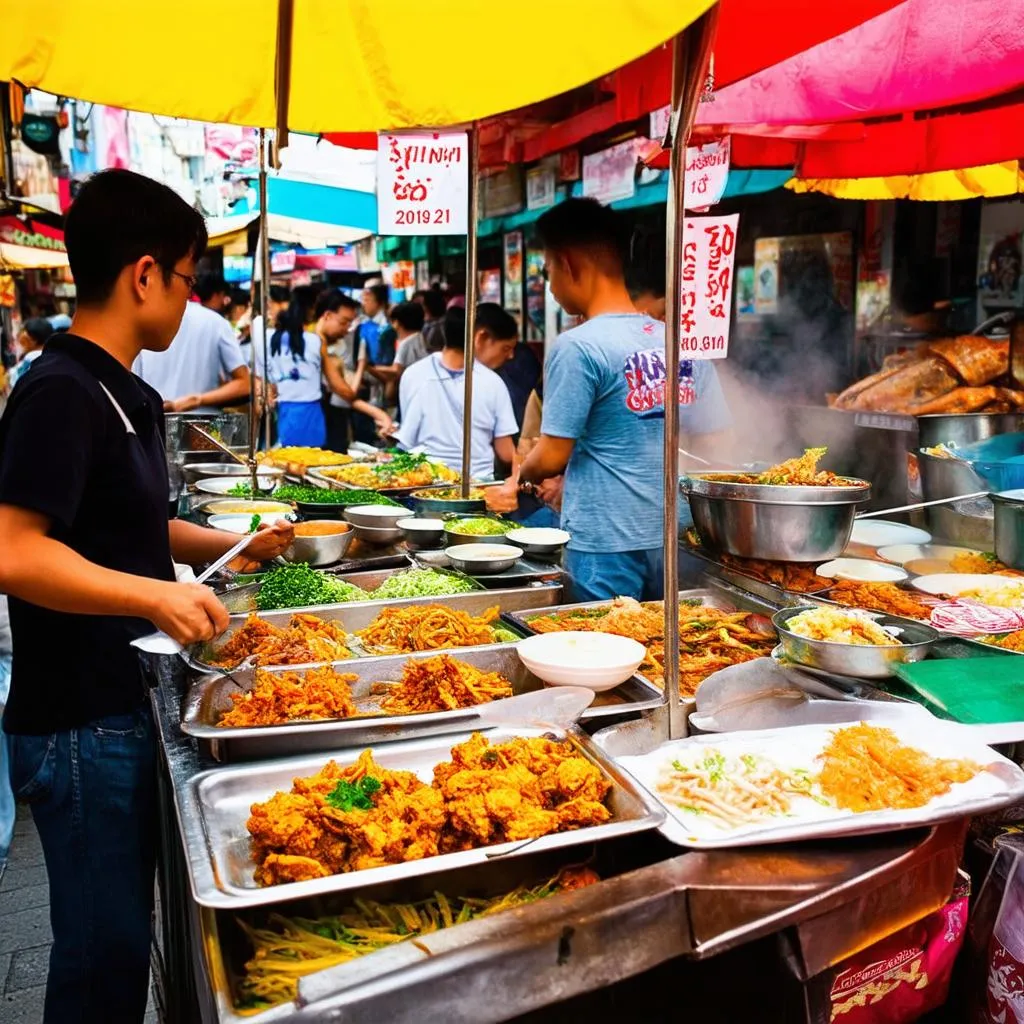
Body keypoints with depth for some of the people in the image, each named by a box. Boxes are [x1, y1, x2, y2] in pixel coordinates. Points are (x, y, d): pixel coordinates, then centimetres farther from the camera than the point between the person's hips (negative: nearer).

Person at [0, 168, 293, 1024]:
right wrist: (156, 595, -29)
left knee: (124, 936, 22)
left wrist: (239, 545, 13)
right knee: (106, 952, 6)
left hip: (130, 705, 9)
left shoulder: (132, 396, 12)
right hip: (80, 726, -9)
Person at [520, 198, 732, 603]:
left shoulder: (577, 348, -15)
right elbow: (711, 438, 9)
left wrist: (524, 472, 9)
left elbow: (552, 457, -13)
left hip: (605, 544, -6)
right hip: (674, 540, 6)